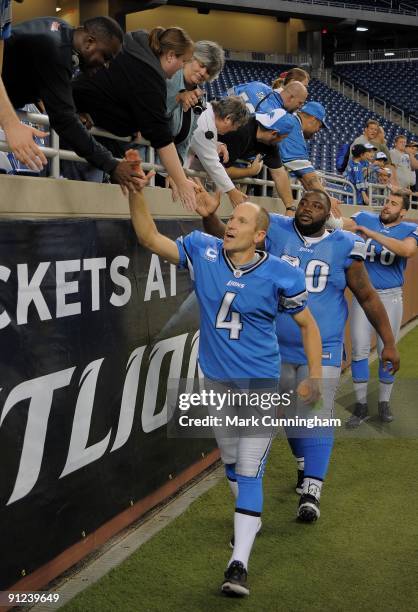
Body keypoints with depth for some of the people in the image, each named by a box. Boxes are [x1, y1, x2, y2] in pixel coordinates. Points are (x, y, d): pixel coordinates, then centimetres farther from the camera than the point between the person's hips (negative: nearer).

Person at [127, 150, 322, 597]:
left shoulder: (280, 275, -15)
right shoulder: (203, 251, -7)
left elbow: (307, 324, -3)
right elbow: (150, 239, -7)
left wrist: (314, 377, -10)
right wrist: (135, 192, -21)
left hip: (260, 385, -4)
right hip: (215, 381, 5)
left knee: (250, 470, -6)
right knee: (230, 459, 22)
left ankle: (239, 563, -2)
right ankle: (249, 516, 49)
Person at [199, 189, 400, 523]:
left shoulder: (343, 247, -5)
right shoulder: (276, 232, -3)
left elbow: (368, 297, 3)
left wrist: (389, 343, 3)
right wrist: (209, 215, -32)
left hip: (322, 351, -2)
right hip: (279, 349, 2)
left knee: (317, 420, -7)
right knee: (293, 416, 17)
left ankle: (311, 492, 0)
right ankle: (306, 466, 41)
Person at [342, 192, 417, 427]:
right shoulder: (366, 219, 1)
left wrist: (372, 234, -31)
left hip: (390, 297, -1)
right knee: (360, 350, 1)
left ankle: (384, 403, 25)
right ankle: (361, 406, 12)